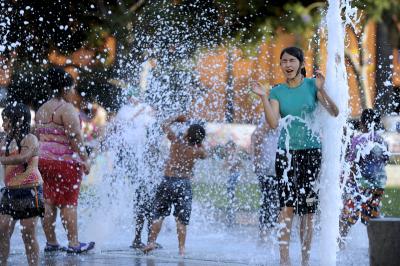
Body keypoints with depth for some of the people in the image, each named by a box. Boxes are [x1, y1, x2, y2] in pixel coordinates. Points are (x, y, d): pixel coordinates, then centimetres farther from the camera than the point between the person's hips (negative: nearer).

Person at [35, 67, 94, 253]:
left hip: (44, 159, 7)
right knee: (68, 203, -3)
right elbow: (75, 137, -17)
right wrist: (85, 159, -13)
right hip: (65, 161, -7)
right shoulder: (67, 109, -13)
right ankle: (73, 243, -2)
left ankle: (51, 242, 12)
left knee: (49, 202, 9)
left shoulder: (42, 109, 13)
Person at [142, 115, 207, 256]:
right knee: (181, 219, 4)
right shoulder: (197, 151, -2)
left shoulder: (177, 141, -5)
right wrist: (198, 142, 22)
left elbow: (165, 125, 10)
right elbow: (204, 154, 24)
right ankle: (182, 248, -1)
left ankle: (152, 241, -1)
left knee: (159, 214, 8)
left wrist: (177, 118, 24)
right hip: (185, 184, 1)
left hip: (168, 181, -1)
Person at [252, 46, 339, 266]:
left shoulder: (311, 85, 1)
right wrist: (264, 98, -14)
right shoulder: (277, 91, 5)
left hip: (311, 150, 0)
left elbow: (334, 112, -7)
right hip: (286, 150, 0)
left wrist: (321, 90, -22)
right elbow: (273, 123, -6)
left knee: (307, 206, 3)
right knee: (287, 203, -13)